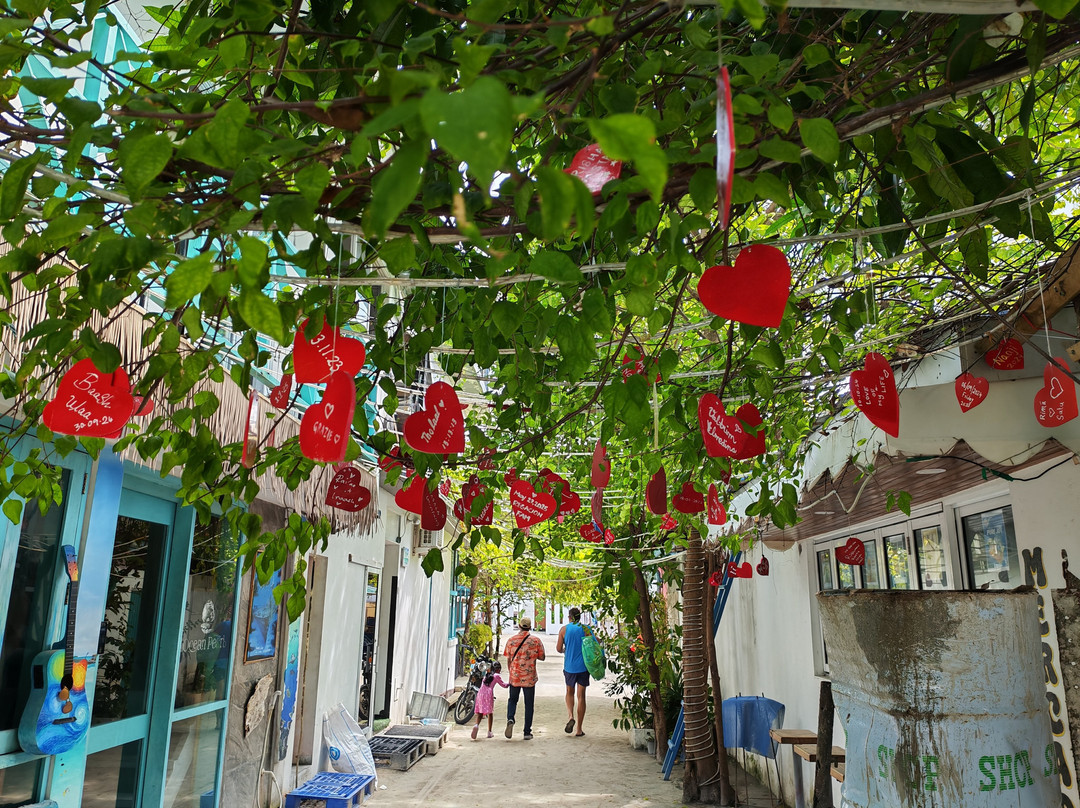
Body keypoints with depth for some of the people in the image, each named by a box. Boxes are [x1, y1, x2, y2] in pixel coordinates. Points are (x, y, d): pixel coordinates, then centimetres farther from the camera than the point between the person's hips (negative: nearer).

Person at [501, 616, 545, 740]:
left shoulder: (511, 640, -2)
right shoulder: (536, 641, -6)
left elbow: (508, 660, 3)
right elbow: (542, 657, 1)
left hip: (514, 677, 1)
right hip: (530, 678, -1)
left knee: (512, 700, 18)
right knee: (529, 704, 9)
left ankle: (510, 719, -9)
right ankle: (527, 732, 10)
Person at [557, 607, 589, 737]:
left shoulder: (564, 629, -2)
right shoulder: (585, 629, -3)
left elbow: (559, 649, 0)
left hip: (569, 666, 0)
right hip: (583, 666, 0)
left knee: (570, 692, 21)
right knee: (581, 696, 5)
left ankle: (570, 716, -4)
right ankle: (579, 729, 6)